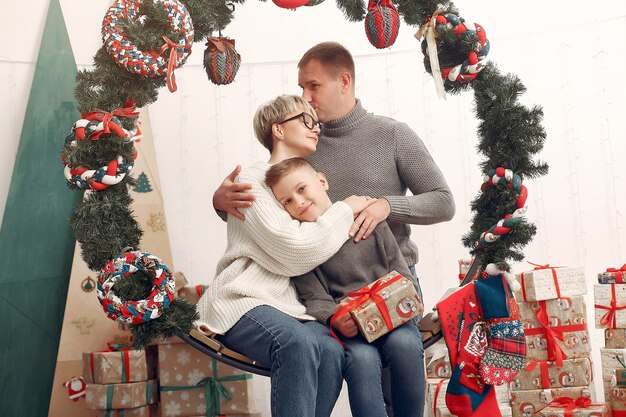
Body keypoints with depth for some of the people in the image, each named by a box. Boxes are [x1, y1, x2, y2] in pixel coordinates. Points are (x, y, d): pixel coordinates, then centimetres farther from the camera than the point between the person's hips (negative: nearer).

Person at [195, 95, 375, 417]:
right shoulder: (252, 180, -2)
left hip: (291, 305, 6)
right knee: (299, 342, -35)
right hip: (244, 301, -5)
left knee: (331, 351, -26)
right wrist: (346, 209, -4)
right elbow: (297, 253, -14)